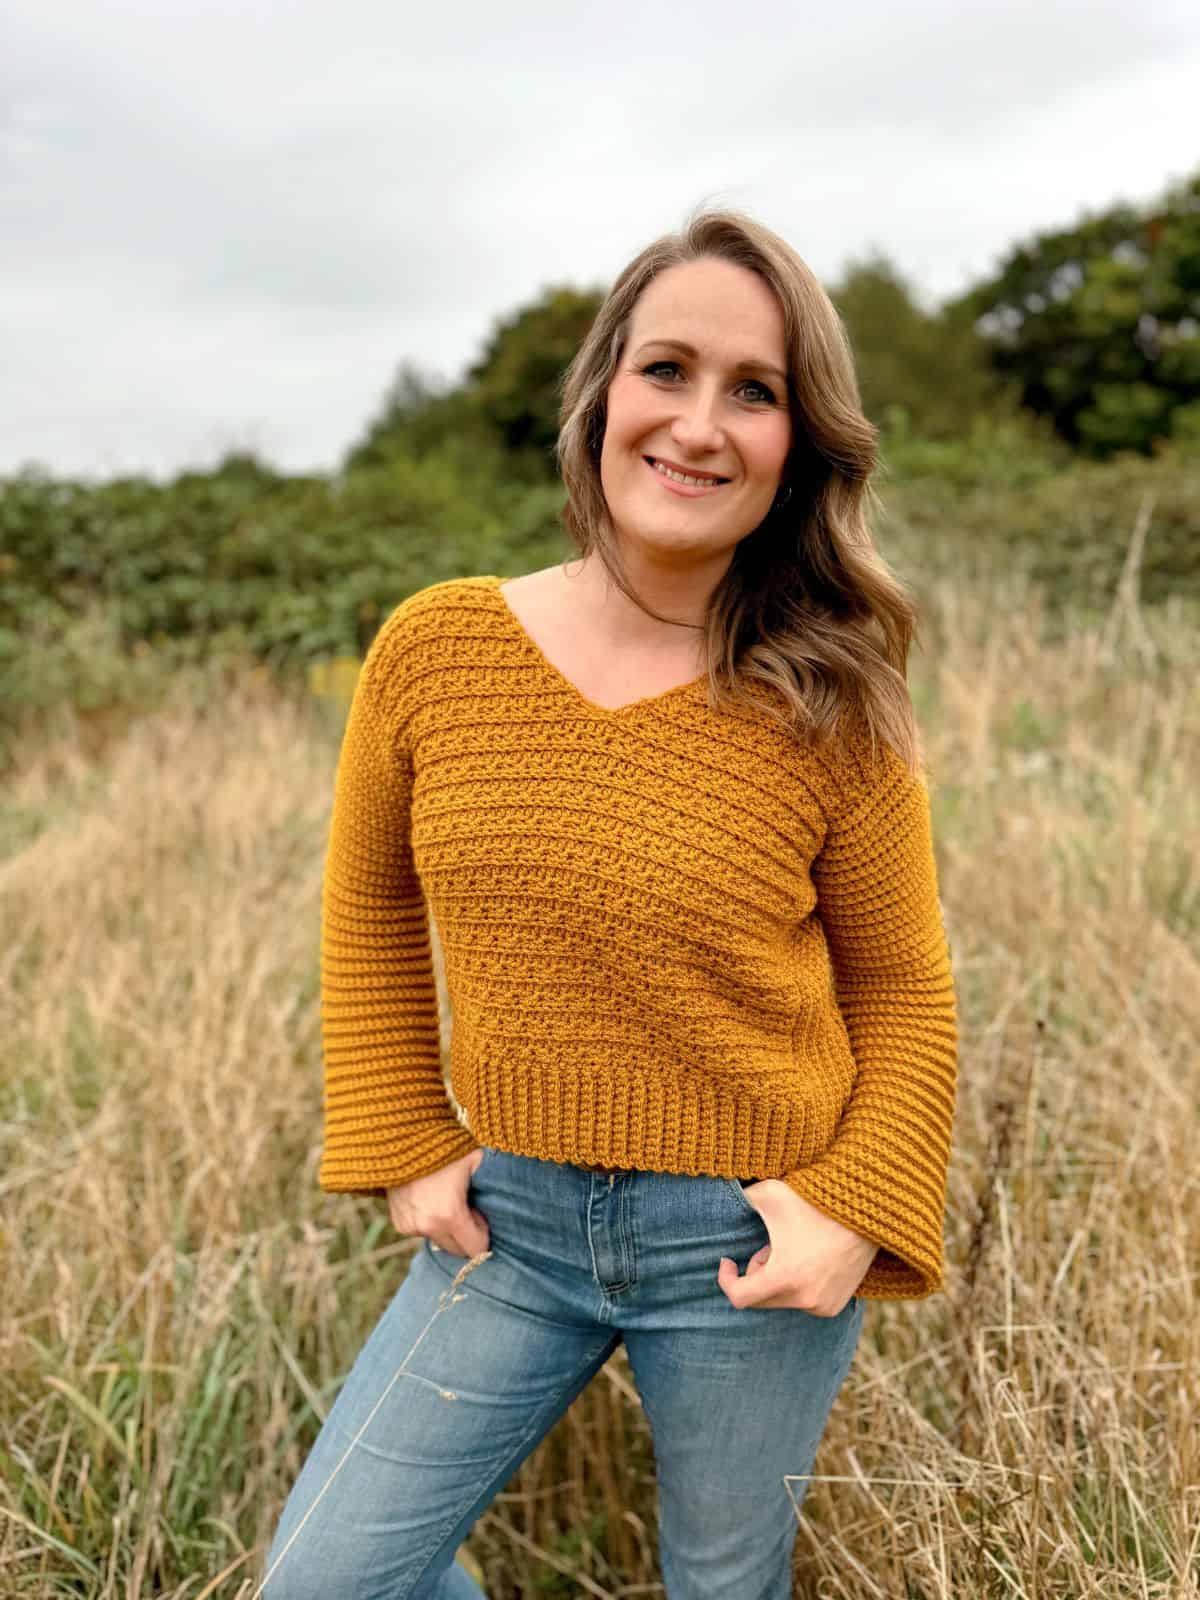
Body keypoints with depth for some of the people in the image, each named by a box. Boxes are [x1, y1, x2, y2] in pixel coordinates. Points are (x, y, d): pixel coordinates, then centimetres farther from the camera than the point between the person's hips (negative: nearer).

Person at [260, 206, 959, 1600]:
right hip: (510, 1220, 2)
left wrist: (857, 1214, -15)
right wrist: (405, 1150, 1)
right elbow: (368, 911, 6)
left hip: (748, 1248, -2)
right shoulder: (435, 649, -9)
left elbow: (902, 995, -2)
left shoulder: (828, 709, -13)